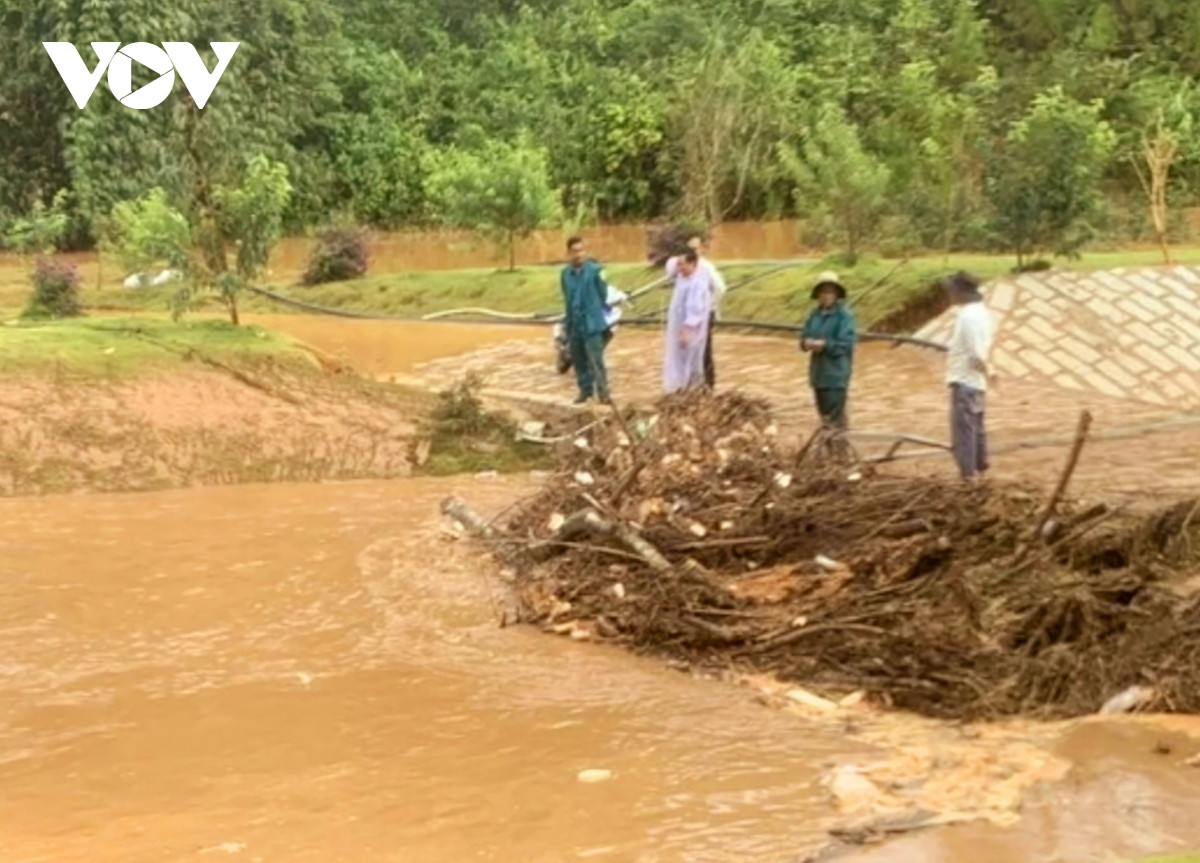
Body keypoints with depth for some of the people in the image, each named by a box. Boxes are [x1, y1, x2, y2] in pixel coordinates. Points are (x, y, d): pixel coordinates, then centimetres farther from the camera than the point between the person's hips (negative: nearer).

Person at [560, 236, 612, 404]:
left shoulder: (595, 270, -10)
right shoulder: (565, 273, 5)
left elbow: (603, 294, -1)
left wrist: (593, 311, 7)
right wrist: (569, 317, 14)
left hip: (592, 323, -5)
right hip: (574, 323, 5)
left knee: (596, 359, -9)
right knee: (578, 359, 13)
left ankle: (602, 390, -2)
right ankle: (585, 389, 25)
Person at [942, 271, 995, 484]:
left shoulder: (968, 316, -22)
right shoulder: (980, 311, 9)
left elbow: (977, 355, -22)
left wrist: (987, 372, -7)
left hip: (965, 381, -10)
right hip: (975, 381, 10)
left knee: (963, 429, -5)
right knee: (976, 427, 18)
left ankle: (969, 475, -3)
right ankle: (979, 469, 28)